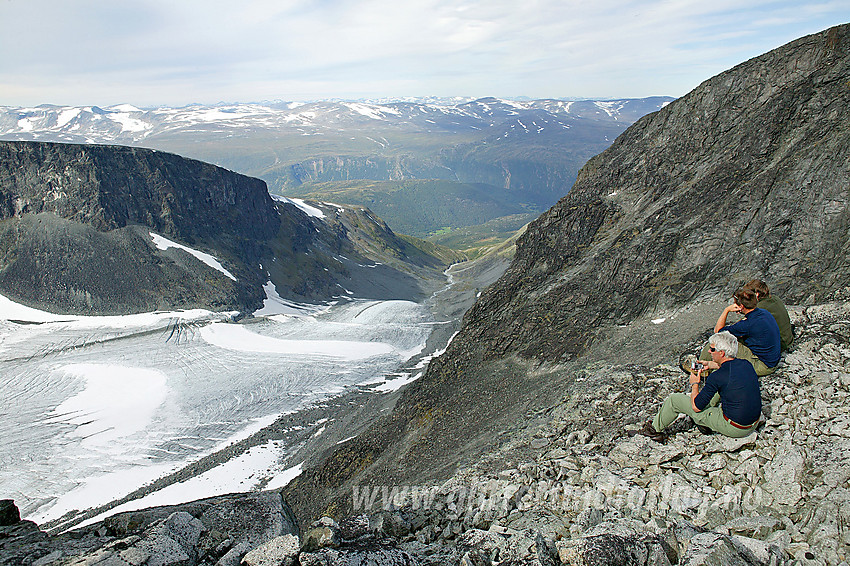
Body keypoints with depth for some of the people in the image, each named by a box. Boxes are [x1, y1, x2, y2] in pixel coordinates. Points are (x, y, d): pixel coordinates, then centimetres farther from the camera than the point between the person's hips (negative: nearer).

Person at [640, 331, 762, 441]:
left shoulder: (716, 377, -24)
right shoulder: (746, 364, -3)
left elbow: (696, 407, -13)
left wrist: (694, 384, 2)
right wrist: (712, 364, 28)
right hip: (754, 425, 7)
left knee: (674, 400, 2)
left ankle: (655, 430, 25)